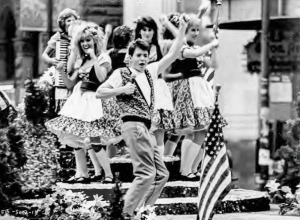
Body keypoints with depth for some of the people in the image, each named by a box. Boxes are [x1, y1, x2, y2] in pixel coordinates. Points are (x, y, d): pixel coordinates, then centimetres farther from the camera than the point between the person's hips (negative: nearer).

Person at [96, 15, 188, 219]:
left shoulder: (150, 71, 17)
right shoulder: (121, 73, 0)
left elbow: (172, 55, 17)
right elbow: (99, 93, -1)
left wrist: (182, 30, 12)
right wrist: (121, 90, -13)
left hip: (145, 129, 8)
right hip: (134, 126, -8)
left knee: (161, 174, 7)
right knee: (146, 173, -16)